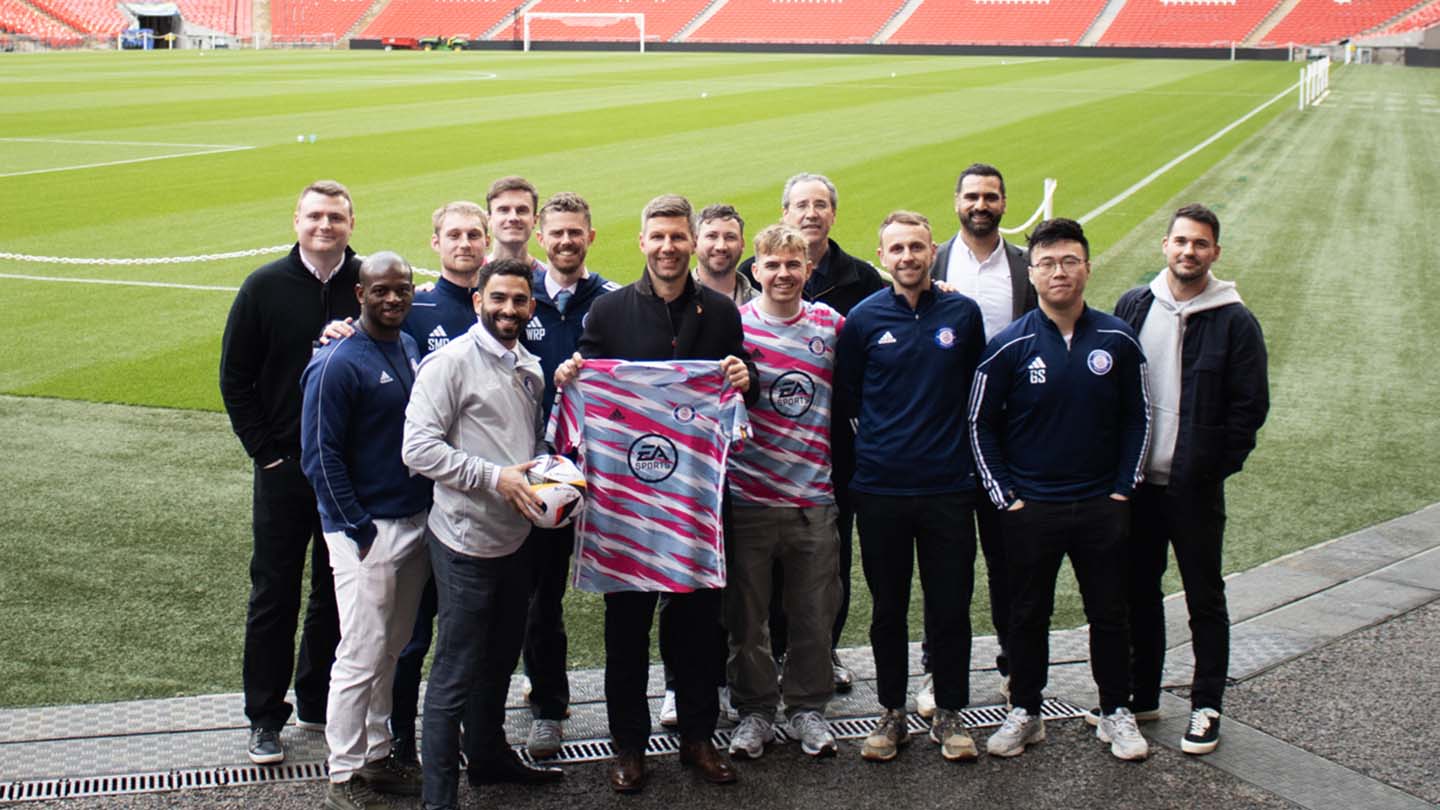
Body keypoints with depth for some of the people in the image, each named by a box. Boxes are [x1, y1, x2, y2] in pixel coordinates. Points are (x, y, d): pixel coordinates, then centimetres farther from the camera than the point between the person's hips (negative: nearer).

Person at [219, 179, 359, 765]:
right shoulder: (266, 287, -2)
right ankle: (265, 716, 16)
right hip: (285, 467, -1)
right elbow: (235, 376, 3)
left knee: (339, 591, 12)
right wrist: (264, 449, -3)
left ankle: (320, 701, 27)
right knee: (274, 593, 5)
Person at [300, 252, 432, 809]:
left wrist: (429, 511, 11)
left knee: (391, 650, 15)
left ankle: (377, 754, 27)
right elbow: (321, 456, -14)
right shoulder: (338, 363, -13)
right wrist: (359, 529, -15)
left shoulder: (410, 348, 9)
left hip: (415, 522, 7)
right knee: (362, 656, -3)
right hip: (367, 528, -7)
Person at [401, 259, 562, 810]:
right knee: (456, 671, -2)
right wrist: (495, 478, -23)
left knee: (499, 660, 21)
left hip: (515, 537, 8)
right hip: (466, 541, -8)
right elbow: (418, 448, -20)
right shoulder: (450, 362, -13)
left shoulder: (530, 368, 11)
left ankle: (490, 755, 38)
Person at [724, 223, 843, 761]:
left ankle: (807, 707, 26)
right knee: (747, 615, 7)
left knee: (815, 614, 9)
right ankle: (754, 710, 23)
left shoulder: (830, 324, 6)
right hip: (748, 497, -2)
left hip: (813, 497, 2)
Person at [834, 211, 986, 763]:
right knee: (888, 608, 9)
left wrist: (957, 443, 8)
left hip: (948, 486, 0)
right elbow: (846, 397, 8)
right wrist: (880, 440, 3)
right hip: (880, 488, 0)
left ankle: (949, 713, 20)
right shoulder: (864, 318, 0)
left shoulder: (963, 314, 3)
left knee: (950, 606, 6)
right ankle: (891, 712, 22)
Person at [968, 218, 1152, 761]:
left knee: (1109, 613, 10)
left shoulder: (1116, 340, 0)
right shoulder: (1010, 345, -7)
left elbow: (1136, 418, 9)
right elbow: (981, 424, 0)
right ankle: (1025, 713, 24)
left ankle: (1115, 712, 26)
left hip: (1102, 507, 2)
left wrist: (1123, 489, 2)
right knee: (1028, 615, 9)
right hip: (1031, 509, -1)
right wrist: (1005, 496, -4)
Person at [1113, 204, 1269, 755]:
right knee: (1138, 591, 13)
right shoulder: (1132, 306, 4)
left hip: (1194, 487, -3)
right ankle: (1141, 695, 27)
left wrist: (1217, 467, -8)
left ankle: (1207, 708, 17)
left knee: (1205, 599, 6)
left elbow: (1250, 406, -3)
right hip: (1135, 481, 3)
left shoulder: (1234, 321, -5)